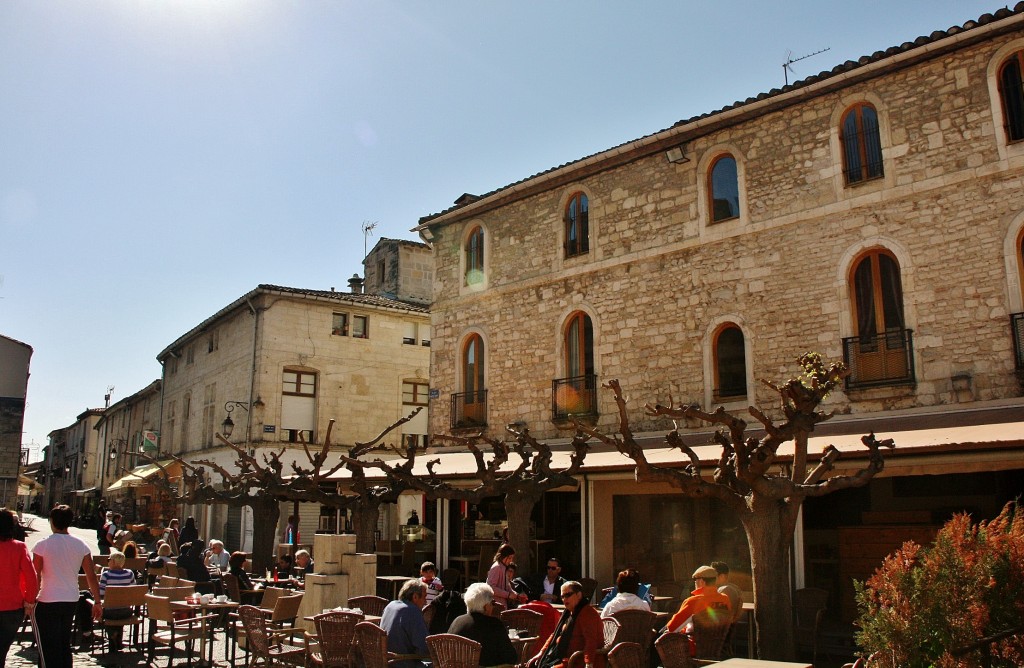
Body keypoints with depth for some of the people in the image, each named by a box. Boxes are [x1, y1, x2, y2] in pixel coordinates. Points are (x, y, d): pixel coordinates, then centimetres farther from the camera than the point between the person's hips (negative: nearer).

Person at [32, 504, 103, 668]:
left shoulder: (42, 545, -10)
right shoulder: (80, 545, 0)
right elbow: (91, 576, 1)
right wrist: (97, 602, 7)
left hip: (48, 602, -4)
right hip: (72, 601, 4)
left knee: (49, 648, 3)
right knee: (65, 644, 19)